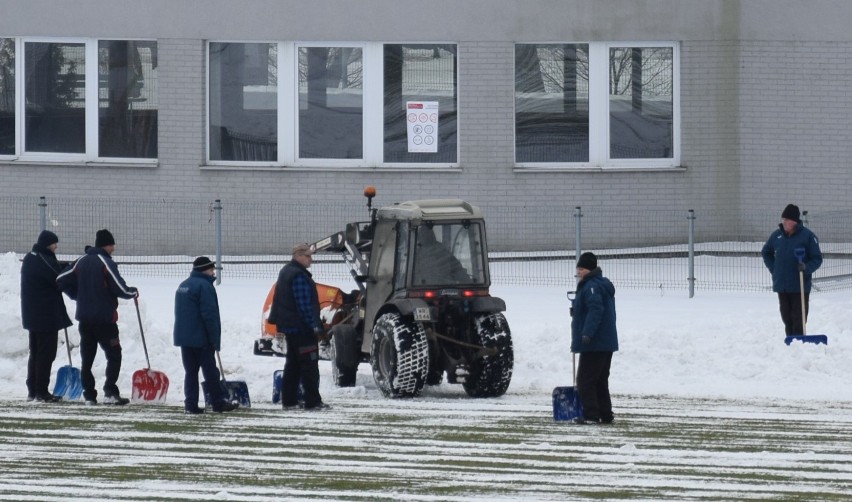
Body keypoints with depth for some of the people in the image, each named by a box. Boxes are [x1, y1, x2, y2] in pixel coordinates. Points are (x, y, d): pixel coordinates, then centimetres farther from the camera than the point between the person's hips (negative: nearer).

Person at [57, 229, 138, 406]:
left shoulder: (82, 262, 9)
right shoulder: (106, 263, -11)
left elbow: (61, 280, 10)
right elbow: (121, 289, -15)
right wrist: (134, 292, 5)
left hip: (84, 317, 6)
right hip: (104, 318, -6)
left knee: (87, 358, 9)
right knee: (114, 355, 0)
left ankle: (89, 396, 6)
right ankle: (110, 392, -11)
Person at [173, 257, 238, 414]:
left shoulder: (183, 286, 16)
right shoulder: (204, 286, -14)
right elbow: (209, 314, -19)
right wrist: (215, 339, -13)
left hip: (184, 337, 8)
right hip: (201, 339, -8)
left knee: (191, 371, 8)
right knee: (210, 372, 1)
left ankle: (190, 405, 3)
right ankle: (218, 402, 7)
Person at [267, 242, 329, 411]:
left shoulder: (286, 272, 15)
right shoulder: (299, 276, -18)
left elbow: (279, 300, 23)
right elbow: (305, 305, -23)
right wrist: (316, 326, -22)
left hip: (289, 326, 10)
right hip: (301, 327, -10)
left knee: (292, 365, 14)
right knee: (309, 365, -7)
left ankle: (288, 400, 16)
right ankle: (313, 401, -8)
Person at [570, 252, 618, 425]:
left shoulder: (591, 286, -16)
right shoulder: (603, 285, 18)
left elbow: (595, 310, -28)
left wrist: (587, 333, -33)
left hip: (593, 344, -11)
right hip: (607, 343, 11)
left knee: (586, 380, -7)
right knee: (601, 380, 15)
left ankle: (591, 415, -10)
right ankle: (605, 414, 17)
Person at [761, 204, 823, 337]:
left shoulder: (807, 236, -8)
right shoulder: (777, 235, 6)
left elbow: (817, 259, -4)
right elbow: (766, 252, 23)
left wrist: (806, 268, -21)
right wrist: (773, 268, 11)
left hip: (800, 286, -4)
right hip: (781, 285, 5)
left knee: (798, 320, -4)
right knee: (787, 318, 11)